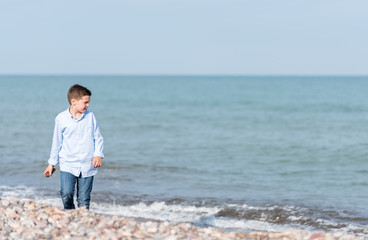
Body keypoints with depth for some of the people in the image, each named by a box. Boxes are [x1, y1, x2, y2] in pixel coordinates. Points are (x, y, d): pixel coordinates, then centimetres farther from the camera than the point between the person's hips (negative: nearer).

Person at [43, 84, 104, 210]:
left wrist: (98, 154, -6)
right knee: (66, 193, -17)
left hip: (87, 166, 2)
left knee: (84, 200, 1)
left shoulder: (90, 116, 4)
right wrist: (52, 163, 14)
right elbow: (57, 142, 9)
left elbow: (98, 138, 10)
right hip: (68, 164, -2)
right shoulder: (61, 118, 0)